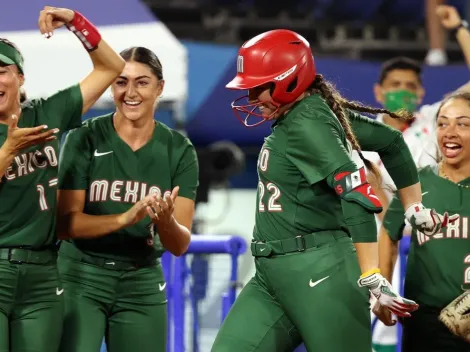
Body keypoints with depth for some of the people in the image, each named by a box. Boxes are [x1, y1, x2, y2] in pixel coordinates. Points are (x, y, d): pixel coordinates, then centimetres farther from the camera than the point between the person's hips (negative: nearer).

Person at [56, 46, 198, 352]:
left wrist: (165, 221, -27)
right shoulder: (86, 138, -7)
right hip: (81, 276, -3)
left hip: (142, 282, 3)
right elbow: (65, 223, -13)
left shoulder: (179, 150, -1)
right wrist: (125, 218, -28)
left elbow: (180, 245, -5)